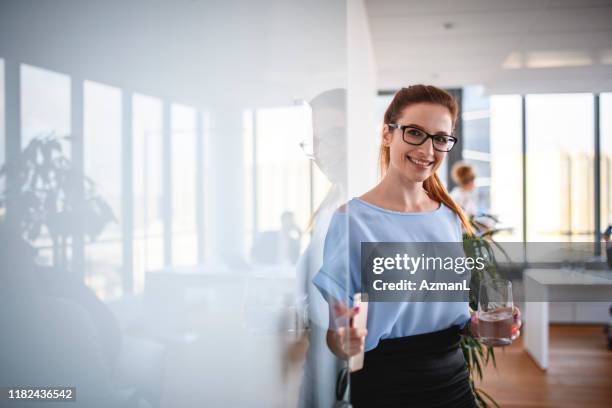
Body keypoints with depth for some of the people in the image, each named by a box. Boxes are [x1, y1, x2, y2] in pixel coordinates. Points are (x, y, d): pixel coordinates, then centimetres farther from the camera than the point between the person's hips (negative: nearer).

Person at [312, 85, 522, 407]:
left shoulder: (451, 217, 3)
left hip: (454, 380, 6)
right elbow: (335, 337, -13)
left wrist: (477, 326, -4)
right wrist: (345, 343, -33)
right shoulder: (350, 219, -15)